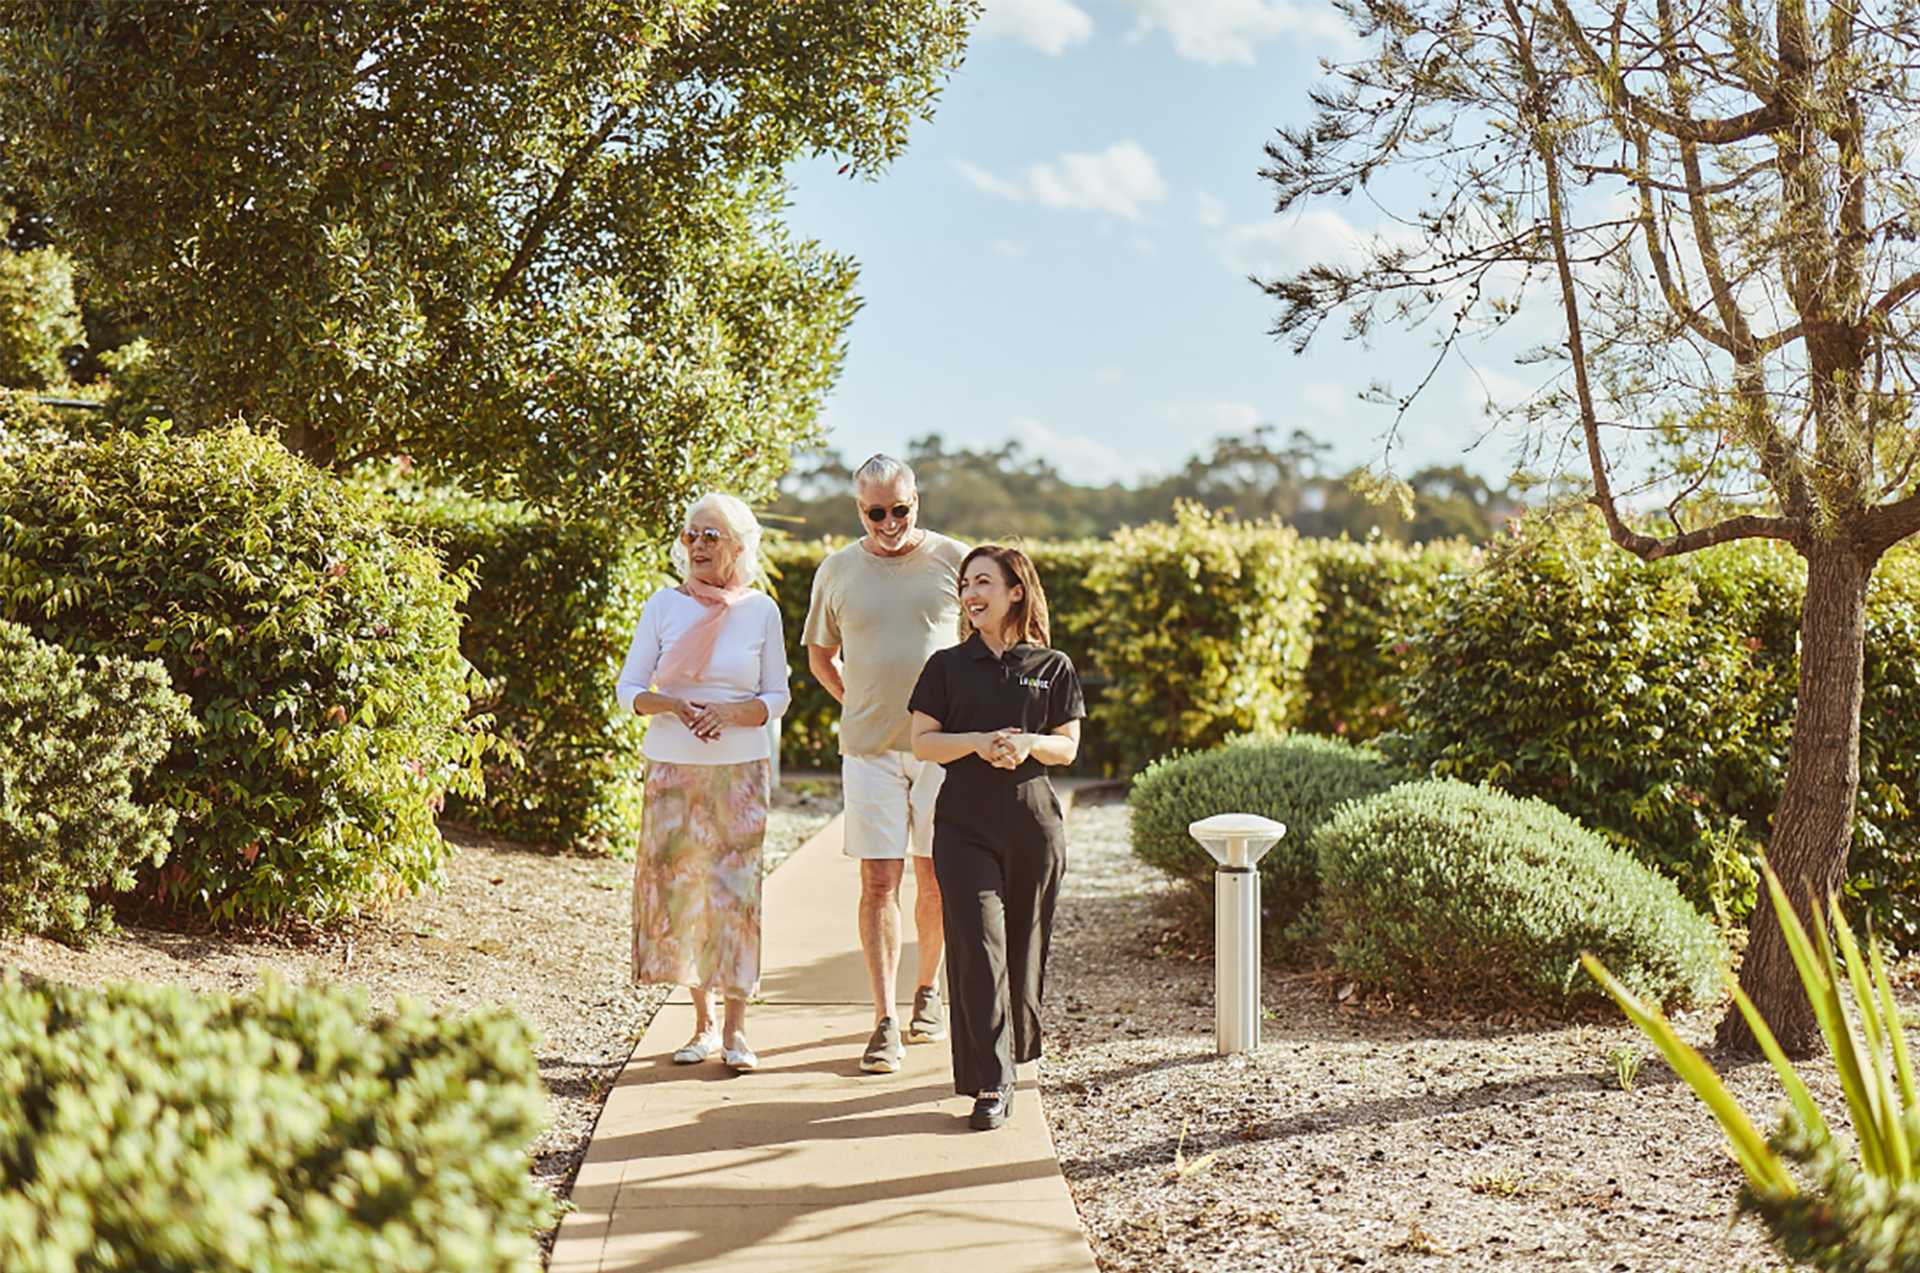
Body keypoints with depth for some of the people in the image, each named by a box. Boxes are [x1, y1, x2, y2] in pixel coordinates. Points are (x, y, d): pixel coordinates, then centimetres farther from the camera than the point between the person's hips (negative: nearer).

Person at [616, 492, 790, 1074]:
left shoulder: (760, 610, 2)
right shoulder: (664, 605, 3)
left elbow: (777, 696, 4)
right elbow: (629, 689, 3)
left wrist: (730, 713, -14)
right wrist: (674, 706, -16)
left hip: (740, 768, -1)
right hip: (672, 766, 1)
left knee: (735, 889, -6)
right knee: (678, 884, 2)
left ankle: (735, 1029, 1)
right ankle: (703, 1024, 14)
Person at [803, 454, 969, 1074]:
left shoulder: (953, 560, 1)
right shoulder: (837, 571, 5)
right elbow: (820, 655, 18)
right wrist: (861, 705, 8)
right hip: (869, 748, 0)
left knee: (936, 878, 7)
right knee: (879, 882, -3)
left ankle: (928, 992, 27)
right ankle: (885, 1021, -2)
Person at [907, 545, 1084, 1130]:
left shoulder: (1053, 667, 6)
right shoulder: (948, 666, 6)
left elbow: (1068, 747, 7)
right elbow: (922, 742, 2)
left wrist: (1027, 743, -14)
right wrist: (978, 742, -14)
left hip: (1034, 822, 1)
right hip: (965, 824, -1)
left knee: (1024, 945, 7)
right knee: (978, 948, -9)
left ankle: (1011, 1052, 30)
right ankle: (989, 1083, -7)